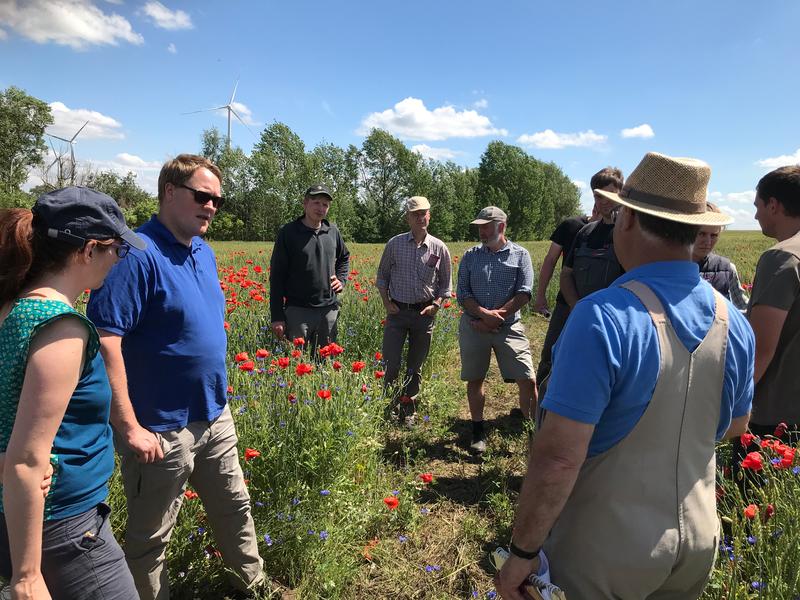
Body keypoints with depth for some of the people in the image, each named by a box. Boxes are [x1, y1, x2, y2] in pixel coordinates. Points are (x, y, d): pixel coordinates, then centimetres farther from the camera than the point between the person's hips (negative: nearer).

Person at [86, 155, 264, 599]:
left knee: (235, 506, 24)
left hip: (216, 418, 8)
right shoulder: (138, 254, -20)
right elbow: (103, 342, -25)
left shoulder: (204, 252, 6)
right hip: (161, 430, -8)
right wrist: (130, 428, -24)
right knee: (148, 537, 14)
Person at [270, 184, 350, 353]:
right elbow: (277, 275, -6)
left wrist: (341, 279, 7)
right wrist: (277, 316, -9)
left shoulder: (333, 231, 7)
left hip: (329, 310, 4)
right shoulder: (288, 232, -6)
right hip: (298, 311, -4)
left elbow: (344, 258, 27)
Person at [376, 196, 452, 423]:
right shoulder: (394, 244, 0)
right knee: (390, 364, -4)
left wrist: (436, 305, -5)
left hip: (424, 313, 1)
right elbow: (382, 276, 9)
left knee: (415, 366, 10)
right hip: (397, 311, -1)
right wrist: (386, 302, -2)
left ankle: (408, 408, 25)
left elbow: (445, 284, 9)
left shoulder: (439, 248, 2)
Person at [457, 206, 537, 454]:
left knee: (527, 380, -5)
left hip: (509, 327, -1)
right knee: (474, 379, 8)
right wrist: (484, 314, -16)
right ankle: (478, 431, 24)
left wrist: (497, 316, -15)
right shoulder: (470, 256, 8)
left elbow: (524, 293, -7)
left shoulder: (520, 254, 4)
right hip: (473, 326, 2)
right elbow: (463, 294, 0)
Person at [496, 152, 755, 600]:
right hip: (698, 543, 6)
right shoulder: (735, 324, -7)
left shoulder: (601, 318, -29)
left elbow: (558, 457, -28)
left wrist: (522, 552, -15)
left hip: (606, 551, -6)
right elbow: (735, 426, 9)